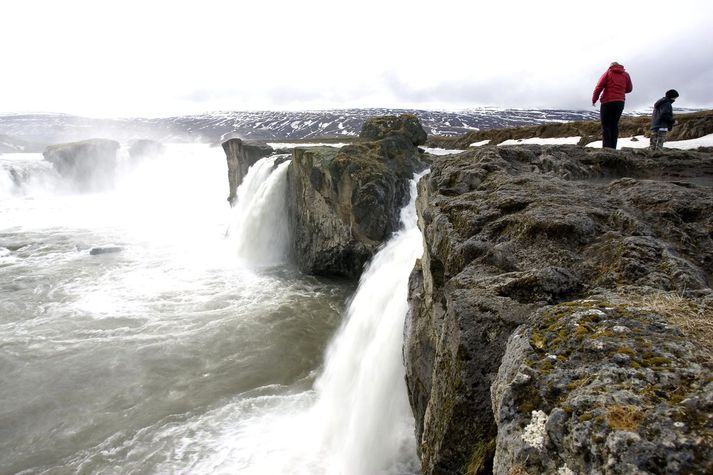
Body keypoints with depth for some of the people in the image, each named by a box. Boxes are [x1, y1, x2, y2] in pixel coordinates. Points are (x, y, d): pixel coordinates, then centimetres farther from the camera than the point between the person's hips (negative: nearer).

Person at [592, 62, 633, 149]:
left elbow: (599, 87, -5)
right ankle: (613, 147, 0)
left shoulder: (608, 73, 3)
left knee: (606, 125, -6)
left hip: (607, 102, -4)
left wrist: (594, 99, 4)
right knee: (614, 124, 8)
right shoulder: (626, 75, 14)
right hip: (620, 102, 4)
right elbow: (629, 89, 20)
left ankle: (606, 147, -18)